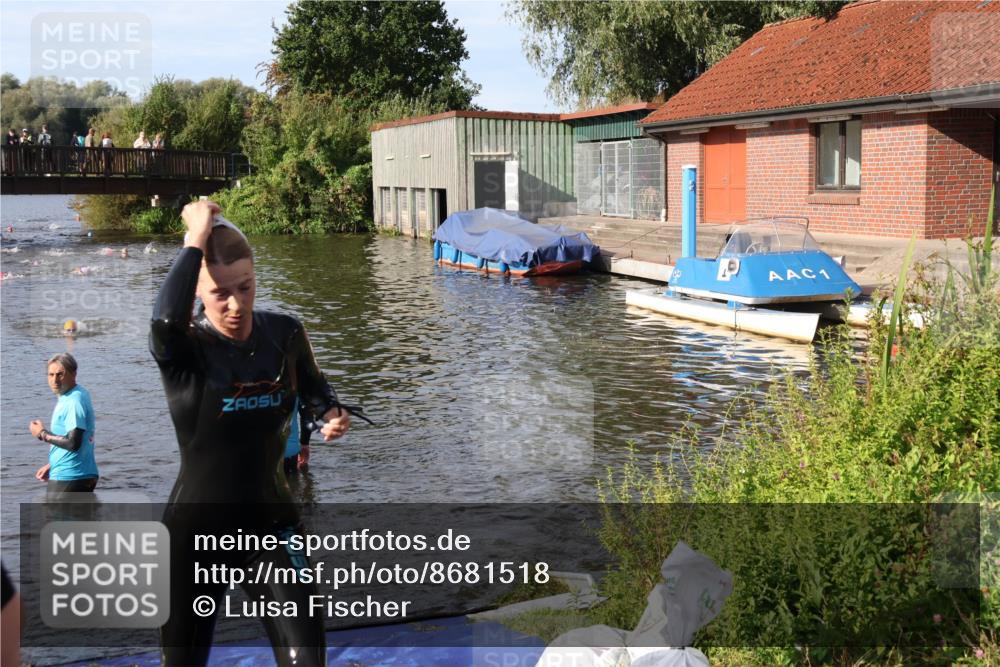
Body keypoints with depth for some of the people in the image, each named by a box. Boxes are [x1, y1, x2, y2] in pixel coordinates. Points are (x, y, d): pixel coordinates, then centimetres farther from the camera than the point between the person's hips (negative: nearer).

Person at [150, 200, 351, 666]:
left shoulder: (284, 334, -6)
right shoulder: (183, 350, -18)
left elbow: (312, 384, 17)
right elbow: (166, 319, -44)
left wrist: (330, 414, -6)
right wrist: (195, 241, -32)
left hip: (270, 520, 2)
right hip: (197, 529, -2)